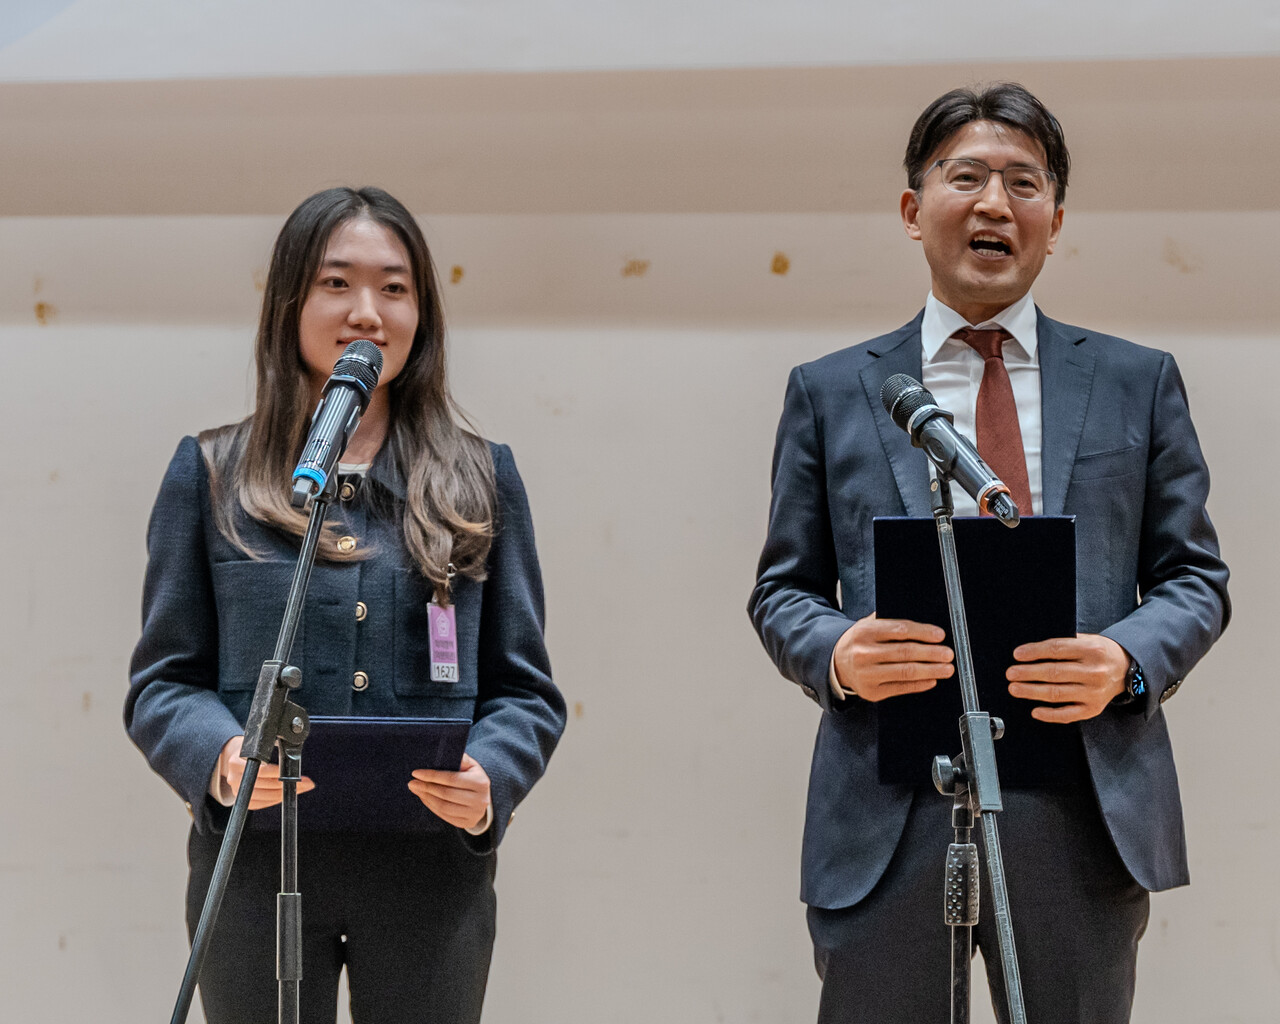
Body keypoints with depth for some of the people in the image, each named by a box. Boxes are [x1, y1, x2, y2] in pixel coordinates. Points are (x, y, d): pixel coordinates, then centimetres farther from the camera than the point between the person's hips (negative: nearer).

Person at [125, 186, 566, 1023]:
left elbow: (525, 690, 8)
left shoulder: (481, 479, 10)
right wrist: (221, 758, -17)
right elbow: (162, 681, 4)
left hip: (432, 874, 1)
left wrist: (489, 779, -13)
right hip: (257, 868, -1)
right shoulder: (212, 473, 7)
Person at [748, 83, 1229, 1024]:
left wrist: (1130, 662, -11)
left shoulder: (1138, 383, 11)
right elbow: (783, 589, 12)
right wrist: (835, 655, -11)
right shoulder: (829, 393, 11)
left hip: (1083, 810, 1)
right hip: (887, 814, 0)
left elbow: (1194, 577, 10)